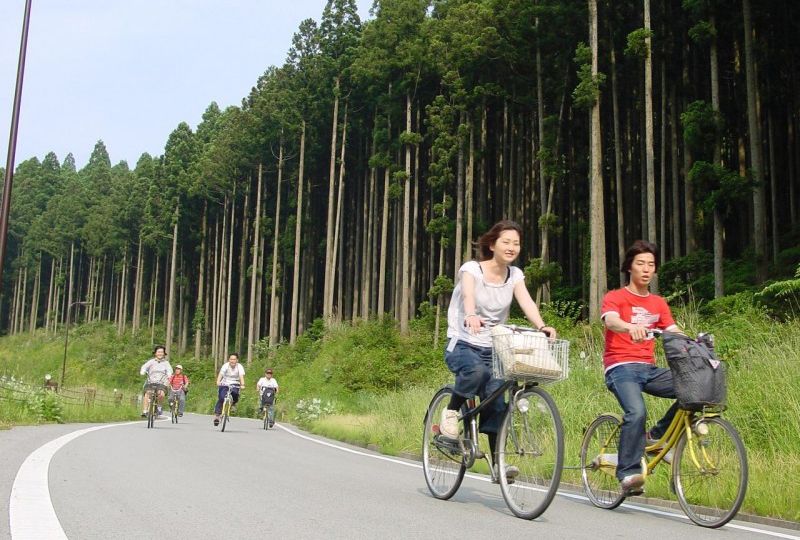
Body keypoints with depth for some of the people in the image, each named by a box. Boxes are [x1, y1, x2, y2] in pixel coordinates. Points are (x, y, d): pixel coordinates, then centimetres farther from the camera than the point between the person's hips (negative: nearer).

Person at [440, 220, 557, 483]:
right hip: (462, 345, -4)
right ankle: (451, 412, -11)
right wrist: (471, 316, -53)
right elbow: (468, 294, -30)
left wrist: (542, 327, -35)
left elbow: (527, 302, -14)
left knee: (497, 405, -10)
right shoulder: (472, 268, -9)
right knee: (477, 370, -37)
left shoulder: (515, 274, 4)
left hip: (493, 349, 4)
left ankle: (497, 465, 1)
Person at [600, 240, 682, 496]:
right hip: (621, 367, -5)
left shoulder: (659, 303, 19)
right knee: (636, 412, -31)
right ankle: (628, 473, -19)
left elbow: (674, 332, 7)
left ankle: (658, 435, 0)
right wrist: (631, 327, -42)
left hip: (649, 368, 6)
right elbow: (611, 321, -19)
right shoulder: (615, 297, 3)